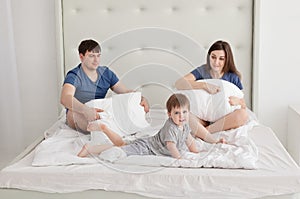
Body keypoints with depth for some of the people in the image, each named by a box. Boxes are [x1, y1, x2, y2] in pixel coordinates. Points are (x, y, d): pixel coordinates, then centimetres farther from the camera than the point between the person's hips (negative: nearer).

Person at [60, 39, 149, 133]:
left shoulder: (106, 73, 6)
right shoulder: (74, 76, -14)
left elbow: (126, 92, 5)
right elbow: (65, 98, -34)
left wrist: (141, 99, -17)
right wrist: (86, 110, -52)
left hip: (101, 113, 5)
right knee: (75, 112, -39)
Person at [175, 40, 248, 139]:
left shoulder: (233, 77, 3)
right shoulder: (202, 71, -1)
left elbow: (244, 105, 6)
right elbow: (179, 83, -17)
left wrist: (238, 101, -19)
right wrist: (204, 85, -26)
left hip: (223, 119, 2)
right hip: (202, 118, -1)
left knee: (243, 114, -30)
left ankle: (201, 132, -27)